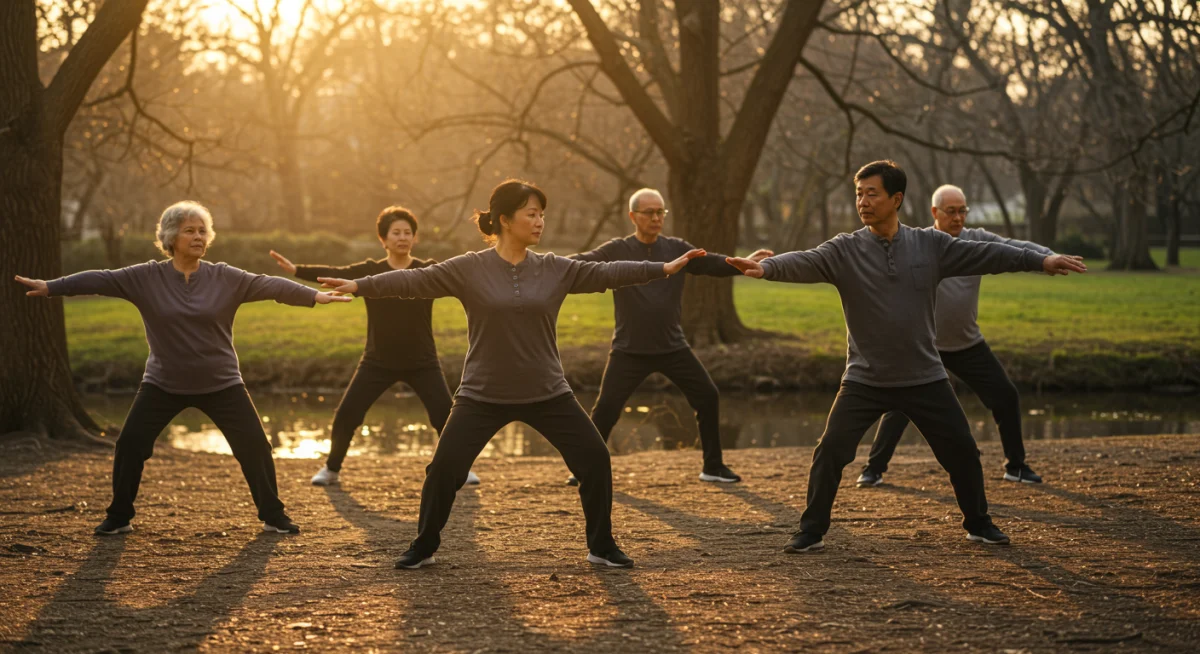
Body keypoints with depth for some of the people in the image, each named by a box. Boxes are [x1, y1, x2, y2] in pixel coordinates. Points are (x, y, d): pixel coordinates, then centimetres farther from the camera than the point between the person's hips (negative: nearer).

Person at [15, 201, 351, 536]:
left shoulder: (225, 278, -7)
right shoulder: (146, 277, -7)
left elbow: (270, 285, -14)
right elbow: (101, 280, -13)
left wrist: (314, 295, -25)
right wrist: (50, 287, -20)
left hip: (221, 384, 0)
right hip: (163, 384, 0)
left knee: (254, 446, -4)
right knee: (130, 444, -5)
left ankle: (273, 516, 12)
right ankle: (118, 518, 12)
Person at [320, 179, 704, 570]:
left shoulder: (556, 270, 0)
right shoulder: (469, 269, -8)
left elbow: (607, 273, -2)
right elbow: (415, 280, -12)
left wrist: (666, 268, -7)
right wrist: (359, 285, -21)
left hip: (547, 393, 2)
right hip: (483, 395, -2)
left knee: (595, 459, -3)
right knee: (444, 467, -7)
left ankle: (601, 547, 14)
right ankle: (423, 548, 13)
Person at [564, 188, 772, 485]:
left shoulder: (676, 248, 3)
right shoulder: (616, 251, -5)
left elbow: (712, 263, -4)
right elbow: (582, 262, -14)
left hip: (672, 347, 3)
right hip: (629, 350, -3)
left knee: (708, 396, 1)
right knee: (607, 407, -6)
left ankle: (713, 466, 15)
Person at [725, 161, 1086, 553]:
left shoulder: (931, 246, -2)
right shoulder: (844, 250, -9)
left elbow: (985, 254, 1)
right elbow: (803, 263, -24)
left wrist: (1041, 260, -4)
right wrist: (766, 267, -45)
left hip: (924, 378, 2)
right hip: (864, 381, -2)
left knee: (962, 450, 7)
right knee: (830, 451, -10)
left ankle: (979, 525, 28)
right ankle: (811, 532, 4)